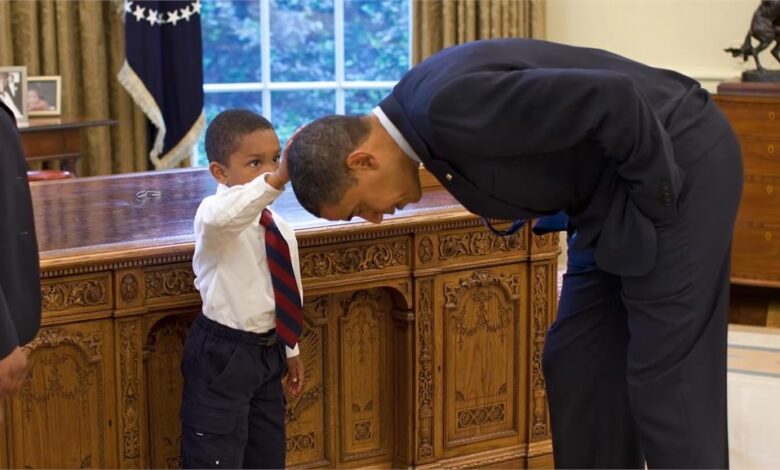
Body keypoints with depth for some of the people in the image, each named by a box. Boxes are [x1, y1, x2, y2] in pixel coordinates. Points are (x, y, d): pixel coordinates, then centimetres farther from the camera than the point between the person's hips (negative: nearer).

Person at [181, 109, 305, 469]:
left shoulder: (281, 228, 6)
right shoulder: (214, 211, -18)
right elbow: (223, 217, -45)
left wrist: (290, 350, 21)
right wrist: (277, 179, -56)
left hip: (268, 350, 8)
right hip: (221, 356, -8)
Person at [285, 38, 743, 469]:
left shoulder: (452, 107, -27)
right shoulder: (420, 113, 4)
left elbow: (614, 99, -29)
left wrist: (655, 198, -17)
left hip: (680, 162, -9)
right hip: (612, 192, 9)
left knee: (665, 376, -6)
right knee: (577, 366, 10)